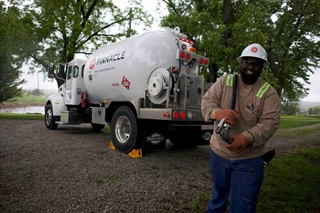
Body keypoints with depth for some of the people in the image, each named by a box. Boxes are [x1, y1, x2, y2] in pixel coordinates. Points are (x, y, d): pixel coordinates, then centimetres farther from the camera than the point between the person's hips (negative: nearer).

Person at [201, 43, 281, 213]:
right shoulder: (224, 81, -1)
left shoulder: (269, 93, -6)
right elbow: (207, 100, -8)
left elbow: (270, 122, -14)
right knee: (218, 191, 26)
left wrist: (247, 138, -33)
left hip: (249, 159, -1)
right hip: (218, 152, 2)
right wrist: (216, 112, -33)